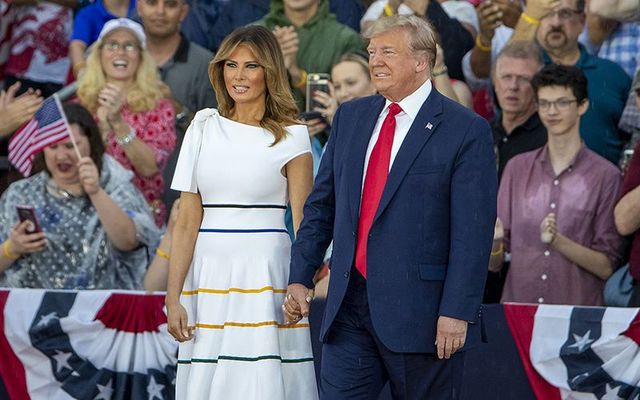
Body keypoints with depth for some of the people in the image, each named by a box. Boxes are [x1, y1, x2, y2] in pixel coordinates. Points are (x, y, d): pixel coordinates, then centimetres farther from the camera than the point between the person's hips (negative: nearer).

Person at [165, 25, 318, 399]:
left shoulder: (291, 136, 1)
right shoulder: (204, 127, 9)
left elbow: (303, 224, 0)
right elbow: (187, 221, 6)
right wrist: (173, 297, 0)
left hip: (265, 275, -3)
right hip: (208, 276, 3)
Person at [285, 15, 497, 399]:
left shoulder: (466, 130, -6)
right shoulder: (350, 117, 12)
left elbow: (473, 232, -11)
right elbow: (322, 206, 16)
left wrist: (458, 312, -16)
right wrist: (300, 277, 8)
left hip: (419, 309, -5)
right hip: (350, 305, 5)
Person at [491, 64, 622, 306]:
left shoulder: (605, 176, 1)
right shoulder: (518, 168, 10)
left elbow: (606, 267, -2)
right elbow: (494, 263, 10)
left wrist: (558, 242, -15)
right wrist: (493, 241, -10)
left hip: (577, 311, -2)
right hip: (517, 308, 2)